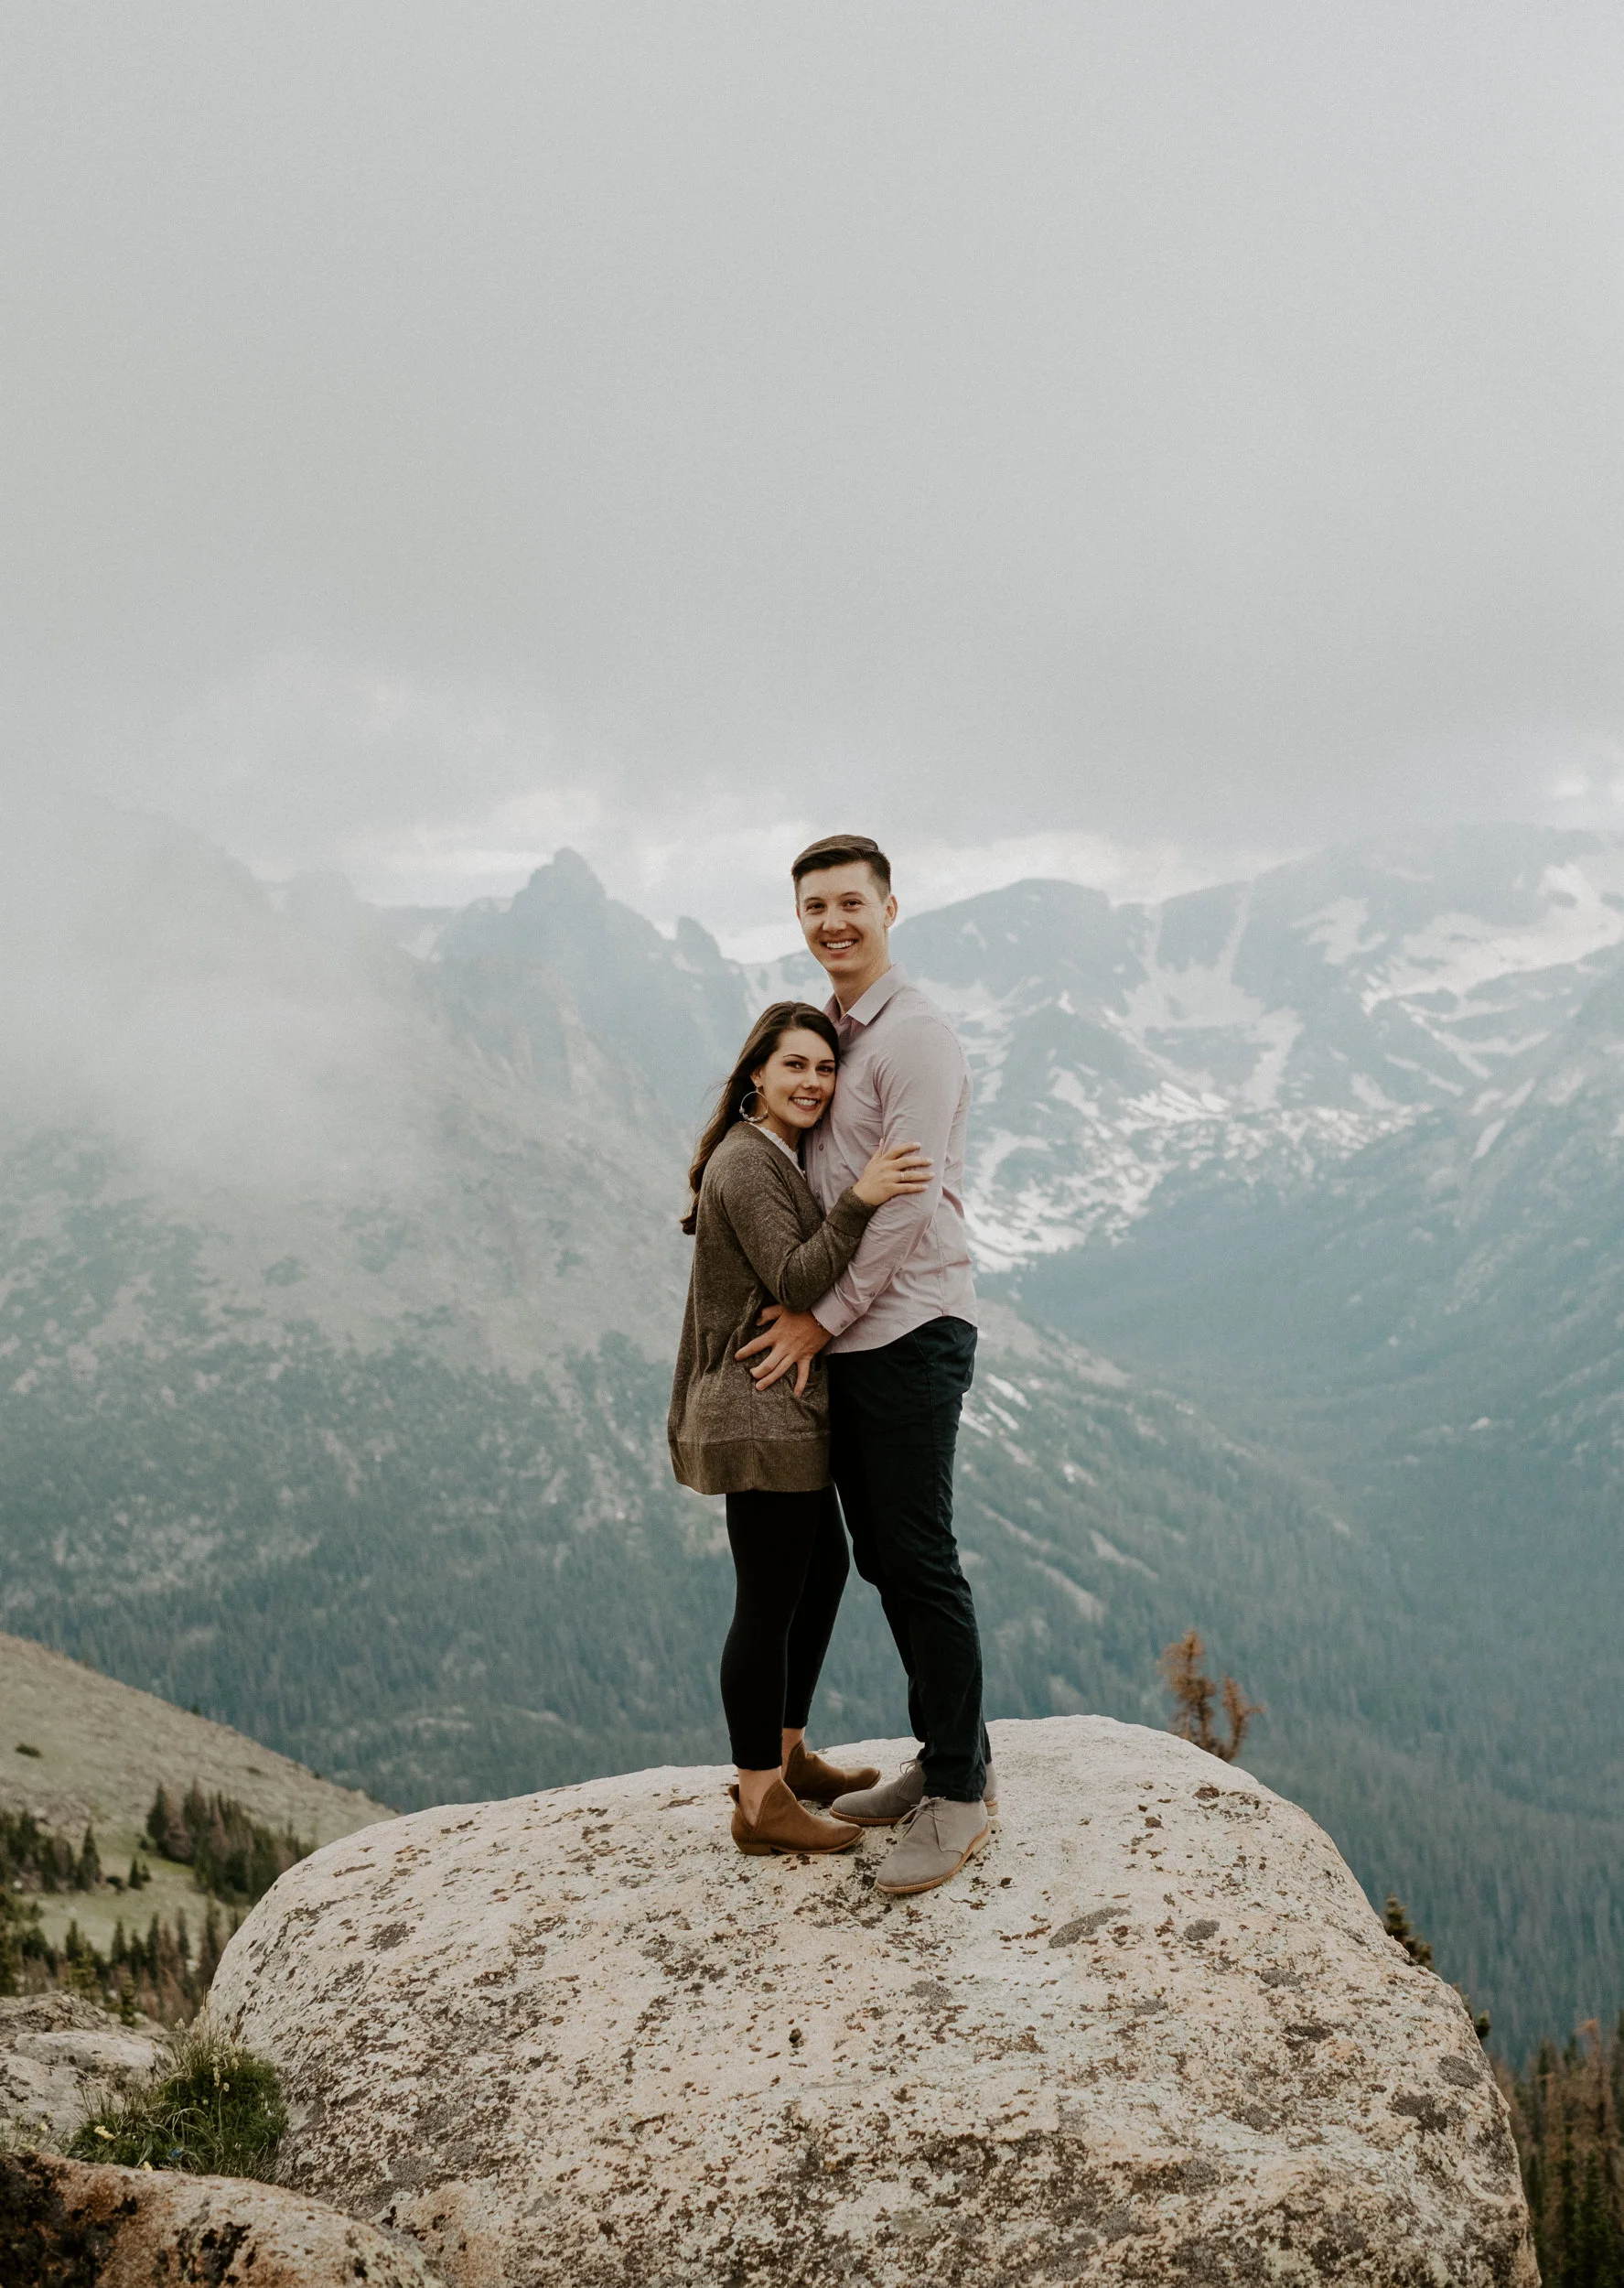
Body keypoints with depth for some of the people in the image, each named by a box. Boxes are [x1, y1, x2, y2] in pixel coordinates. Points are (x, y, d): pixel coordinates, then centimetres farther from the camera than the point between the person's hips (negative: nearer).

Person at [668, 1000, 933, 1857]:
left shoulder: (777, 1157, 16)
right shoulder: (745, 1164, -16)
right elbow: (795, 1281, -23)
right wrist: (858, 1198, -33)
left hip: (787, 1410, 11)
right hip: (762, 1413, -11)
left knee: (824, 1567, 20)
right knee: (769, 1600, -4)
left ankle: (786, 1754, 33)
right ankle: (760, 1803, 6)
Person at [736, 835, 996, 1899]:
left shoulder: (917, 1037, -12)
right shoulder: (826, 1032, 15)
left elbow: (906, 1203, -17)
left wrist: (823, 1314, -13)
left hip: (909, 1331, -9)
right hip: (841, 1338, 9)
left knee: (922, 1561, -4)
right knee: (880, 1558, 14)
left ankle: (961, 1792, 6)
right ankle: (943, 1757, 26)